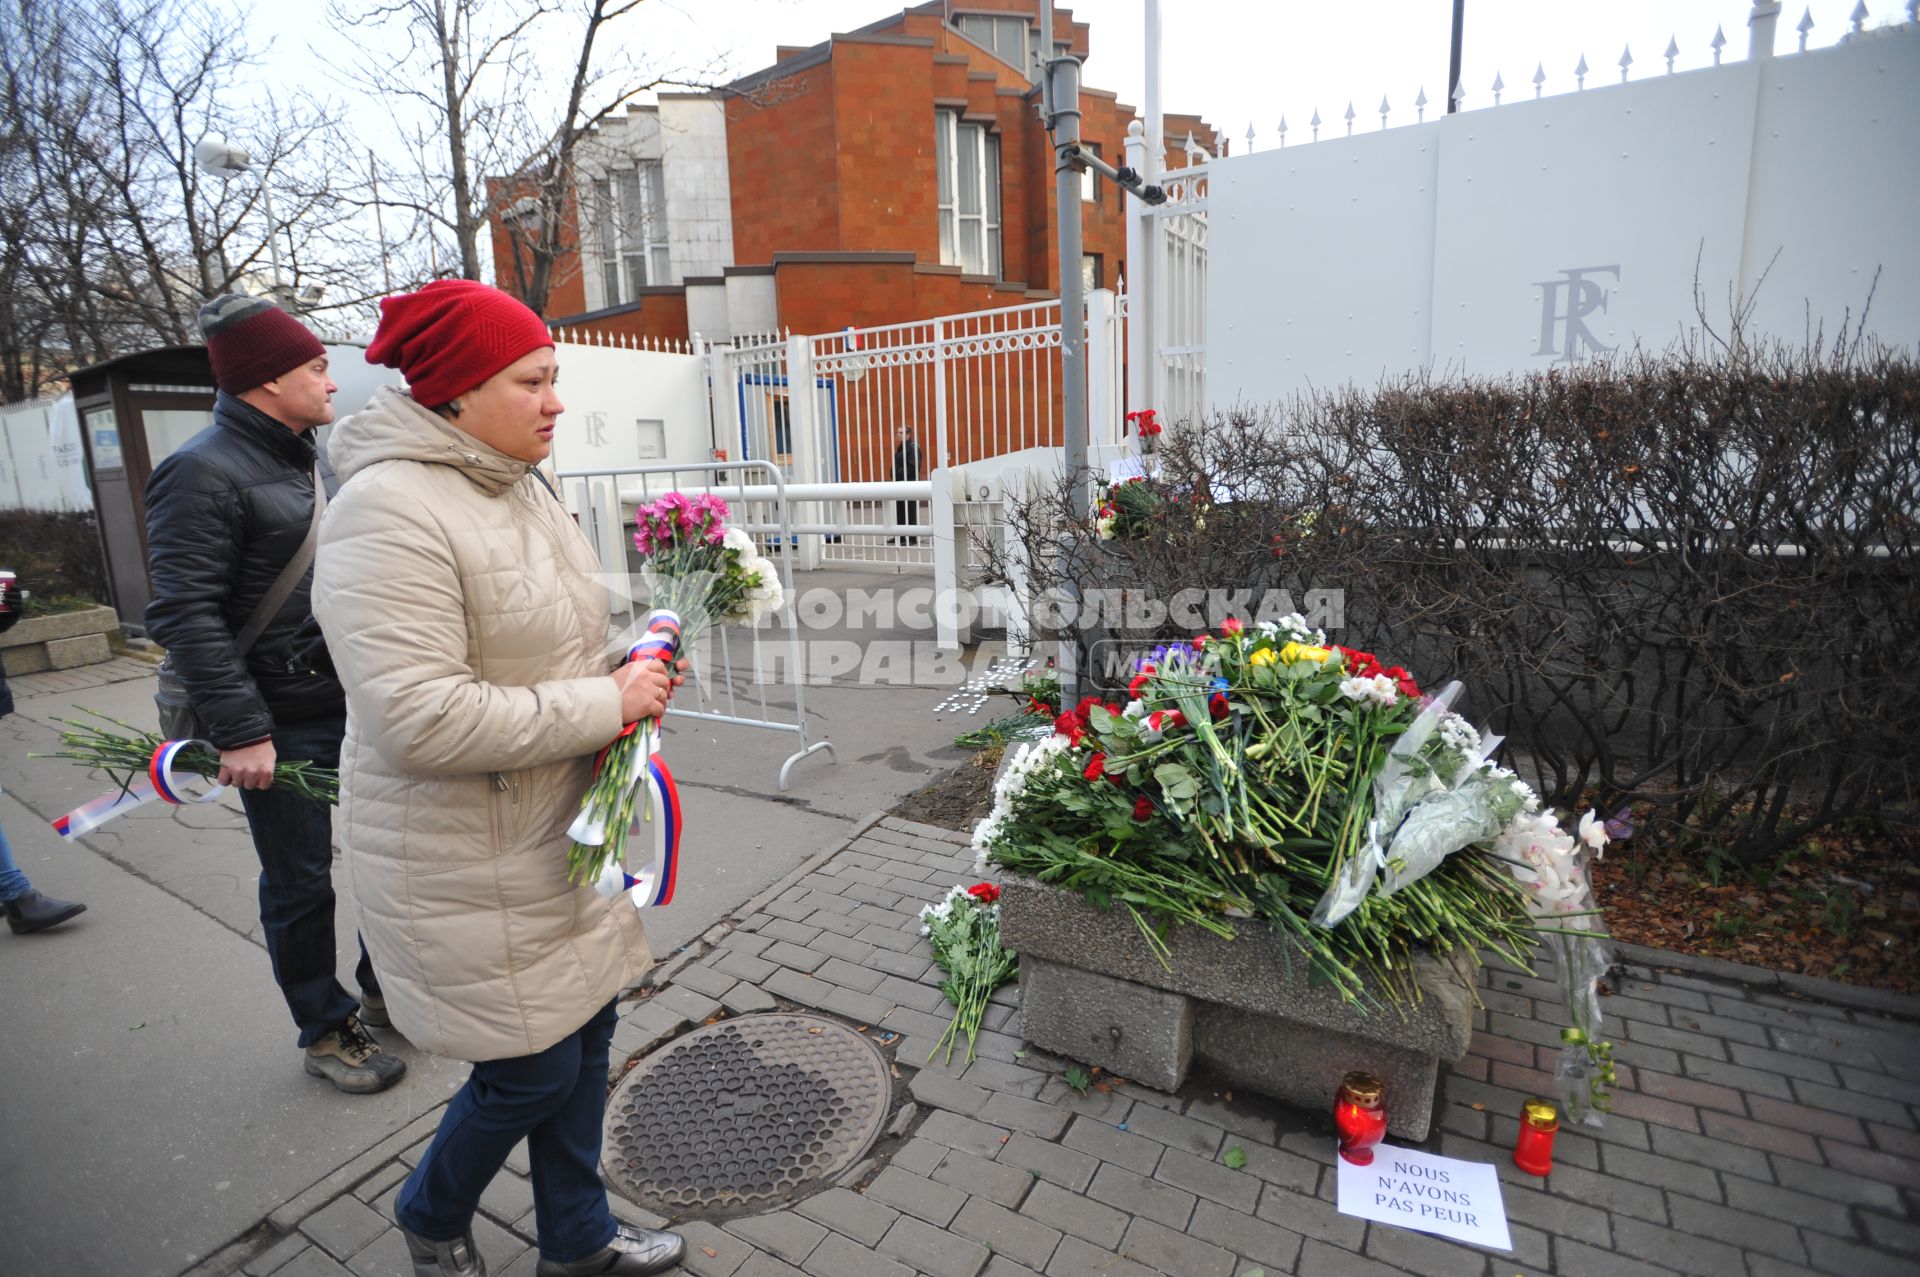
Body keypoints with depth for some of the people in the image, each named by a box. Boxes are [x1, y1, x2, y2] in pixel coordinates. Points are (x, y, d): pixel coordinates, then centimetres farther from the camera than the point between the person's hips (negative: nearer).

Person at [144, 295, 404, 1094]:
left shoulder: (311, 459, 12)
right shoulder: (204, 473, -14)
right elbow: (186, 614, -19)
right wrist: (240, 731, -22)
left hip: (359, 704, 8)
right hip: (284, 726, -7)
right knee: (301, 885, 8)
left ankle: (387, 991, 37)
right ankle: (325, 1031, 28)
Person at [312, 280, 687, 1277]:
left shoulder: (519, 486, 6)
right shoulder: (389, 512, -22)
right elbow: (421, 723, -28)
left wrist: (625, 669, -1)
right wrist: (605, 703, -22)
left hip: (559, 827, 8)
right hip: (467, 862, -8)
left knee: (585, 1029, 18)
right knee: (533, 1069, 7)